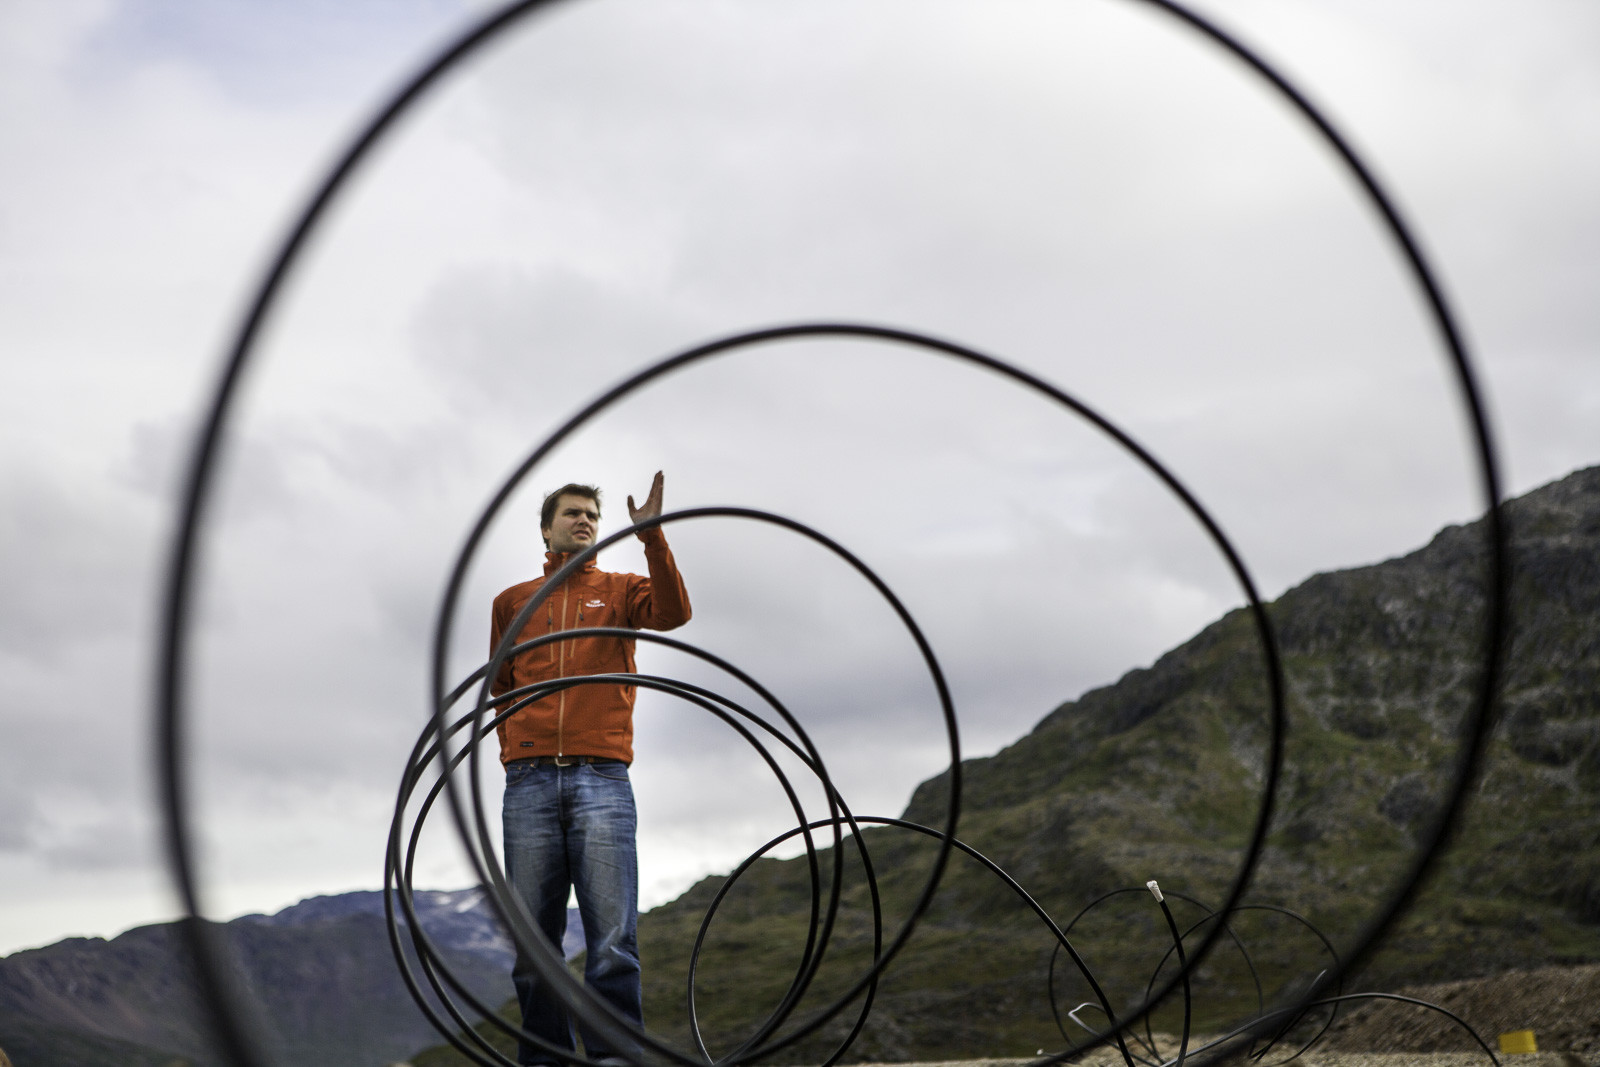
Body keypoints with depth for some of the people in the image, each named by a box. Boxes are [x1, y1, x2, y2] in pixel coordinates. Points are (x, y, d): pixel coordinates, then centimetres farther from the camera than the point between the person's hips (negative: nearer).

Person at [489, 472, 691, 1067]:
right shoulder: (513, 602, 20)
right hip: (529, 783, 2)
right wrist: (515, 746, 11)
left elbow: (673, 612, -6)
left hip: (602, 778, -2)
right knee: (534, 939, 0)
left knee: (613, 939, -9)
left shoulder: (620, 591, 15)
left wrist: (652, 537, -16)